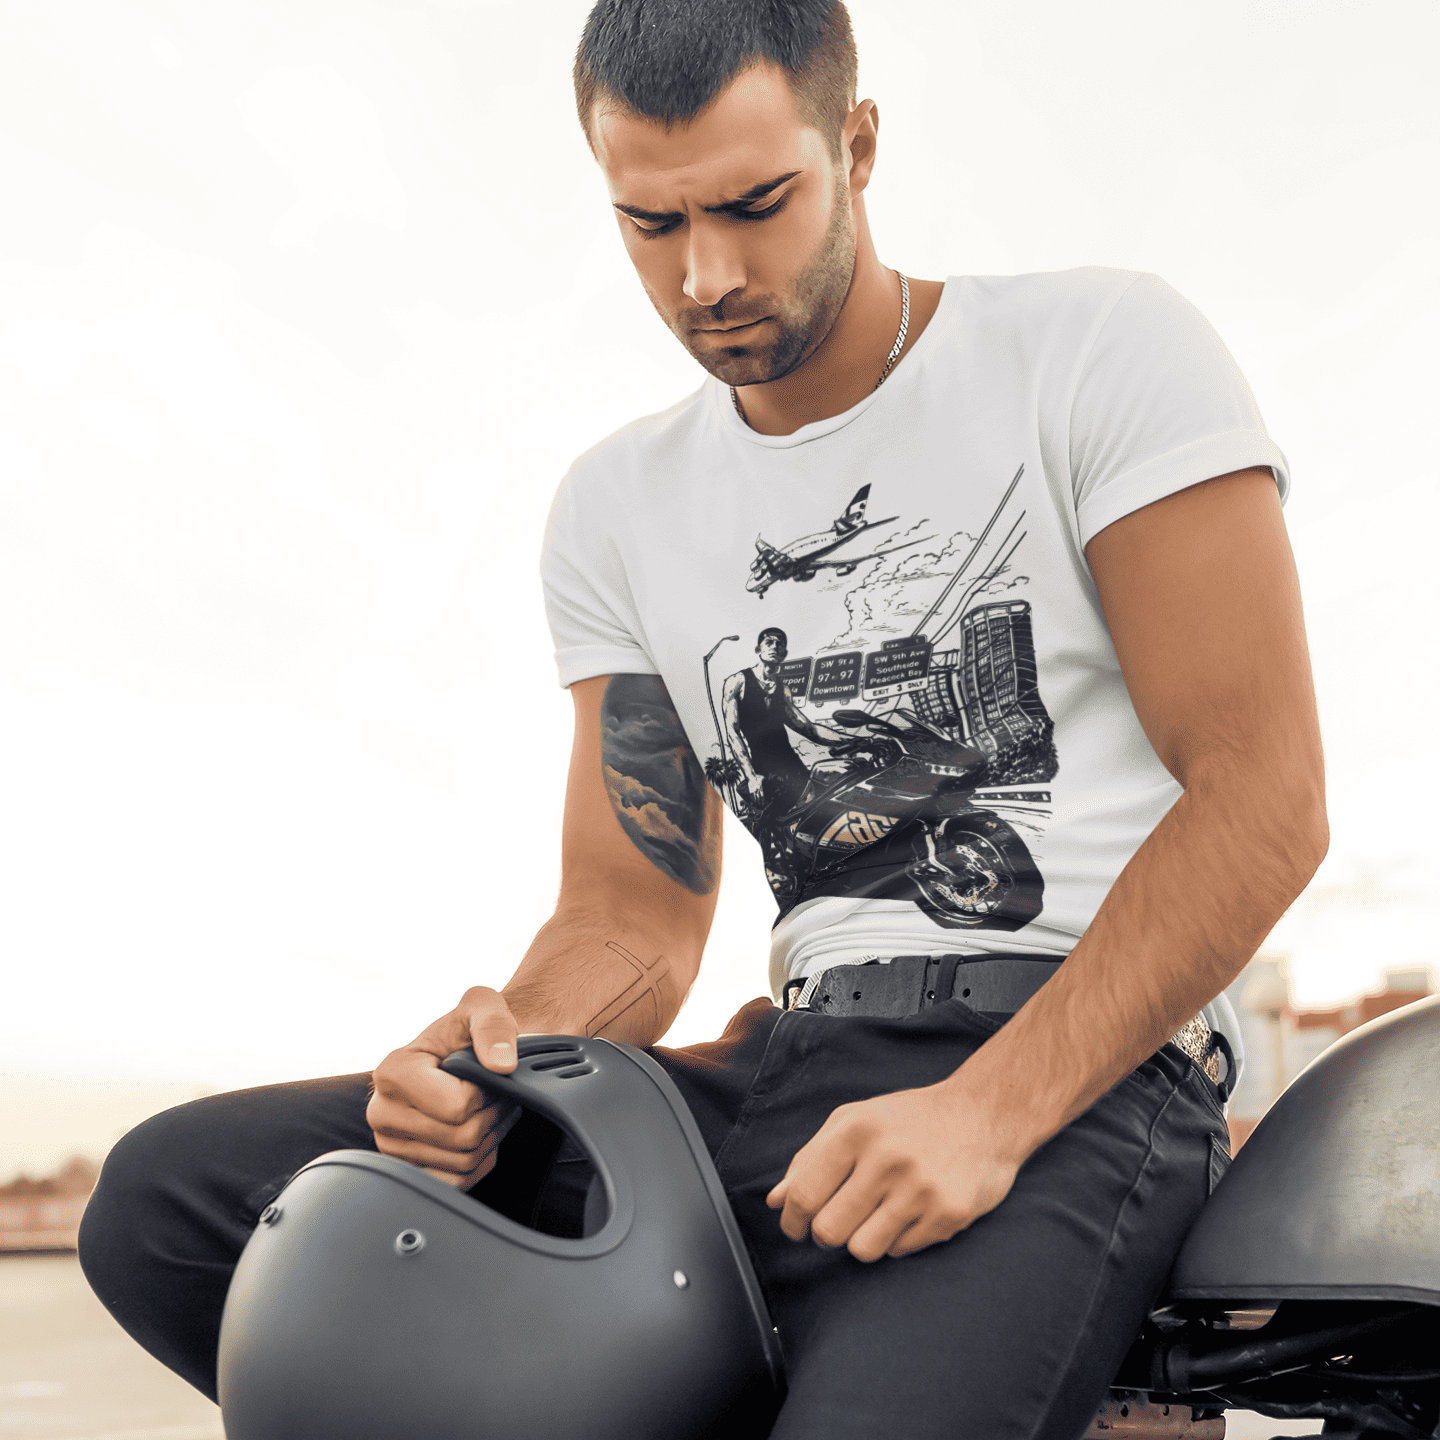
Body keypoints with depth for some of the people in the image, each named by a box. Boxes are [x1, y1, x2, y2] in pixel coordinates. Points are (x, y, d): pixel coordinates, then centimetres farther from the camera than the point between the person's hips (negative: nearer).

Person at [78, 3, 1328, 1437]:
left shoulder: (1100, 349, 0)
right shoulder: (617, 507, 14)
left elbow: (1263, 799, -8)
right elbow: (631, 914, 13)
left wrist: (986, 1108, -19)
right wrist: (499, 1054, -11)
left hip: (1081, 1062, -5)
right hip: (790, 1069, 6)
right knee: (163, 1197, -6)